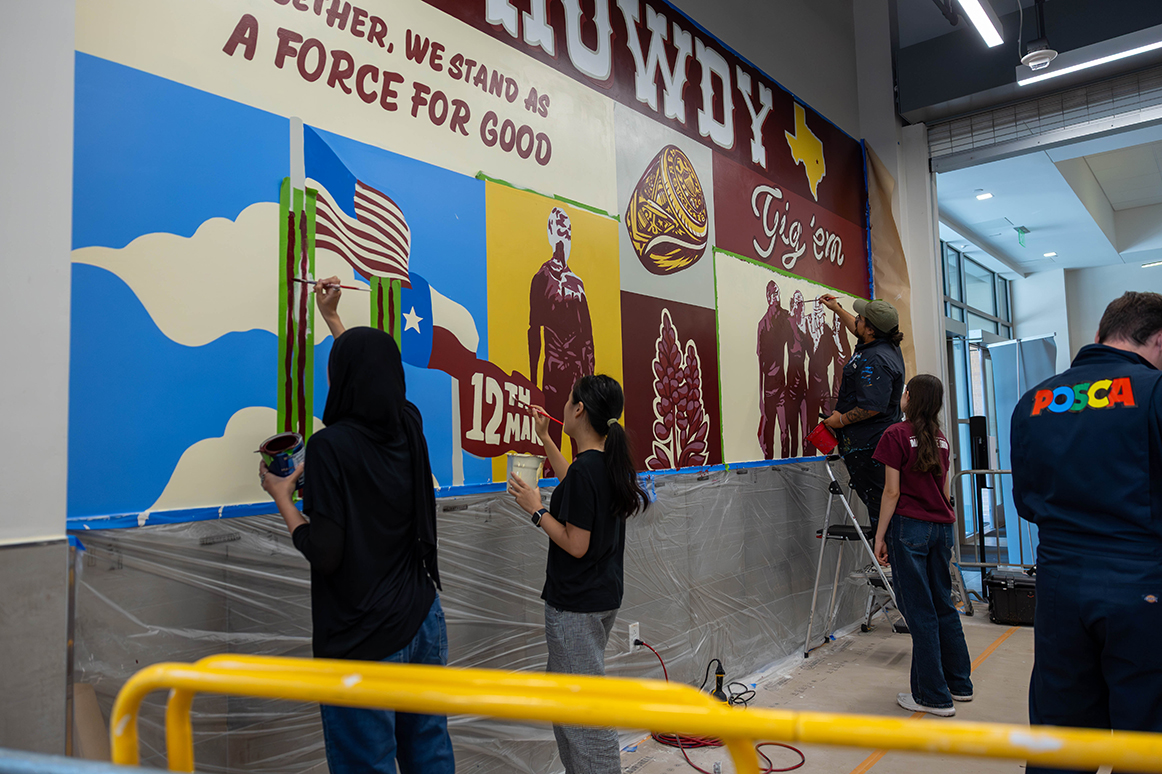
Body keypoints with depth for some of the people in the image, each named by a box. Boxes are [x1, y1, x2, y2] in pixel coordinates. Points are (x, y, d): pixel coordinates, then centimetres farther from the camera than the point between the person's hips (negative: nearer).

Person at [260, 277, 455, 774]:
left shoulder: (331, 445, -18)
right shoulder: (409, 426, 1)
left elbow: (325, 554, -18)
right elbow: (375, 378, 22)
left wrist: (283, 498, -2)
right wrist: (332, 318, 34)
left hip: (364, 640, -6)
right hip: (423, 621, 6)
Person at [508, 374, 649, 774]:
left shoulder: (585, 468, -23)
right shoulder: (611, 462, 4)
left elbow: (576, 545, -23)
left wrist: (536, 508, -13)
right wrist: (545, 438, 27)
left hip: (576, 603, -10)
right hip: (605, 595, 10)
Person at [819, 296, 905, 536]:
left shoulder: (875, 361, -24)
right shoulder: (887, 344, 9)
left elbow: (873, 407, -29)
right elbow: (858, 331, 32)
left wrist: (842, 419, -16)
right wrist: (837, 309, 39)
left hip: (866, 444, -11)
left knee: (876, 499, -6)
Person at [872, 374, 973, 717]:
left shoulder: (896, 435, -10)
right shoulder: (939, 438, 10)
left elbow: (892, 492, -11)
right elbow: (945, 491, 15)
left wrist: (880, 536, -6)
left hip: (909, 527, -7)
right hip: (941, 526, 7)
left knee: (920, 612, 0)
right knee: (943, 605, 17)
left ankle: (933, 696, 8)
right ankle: (959, 683, 28)